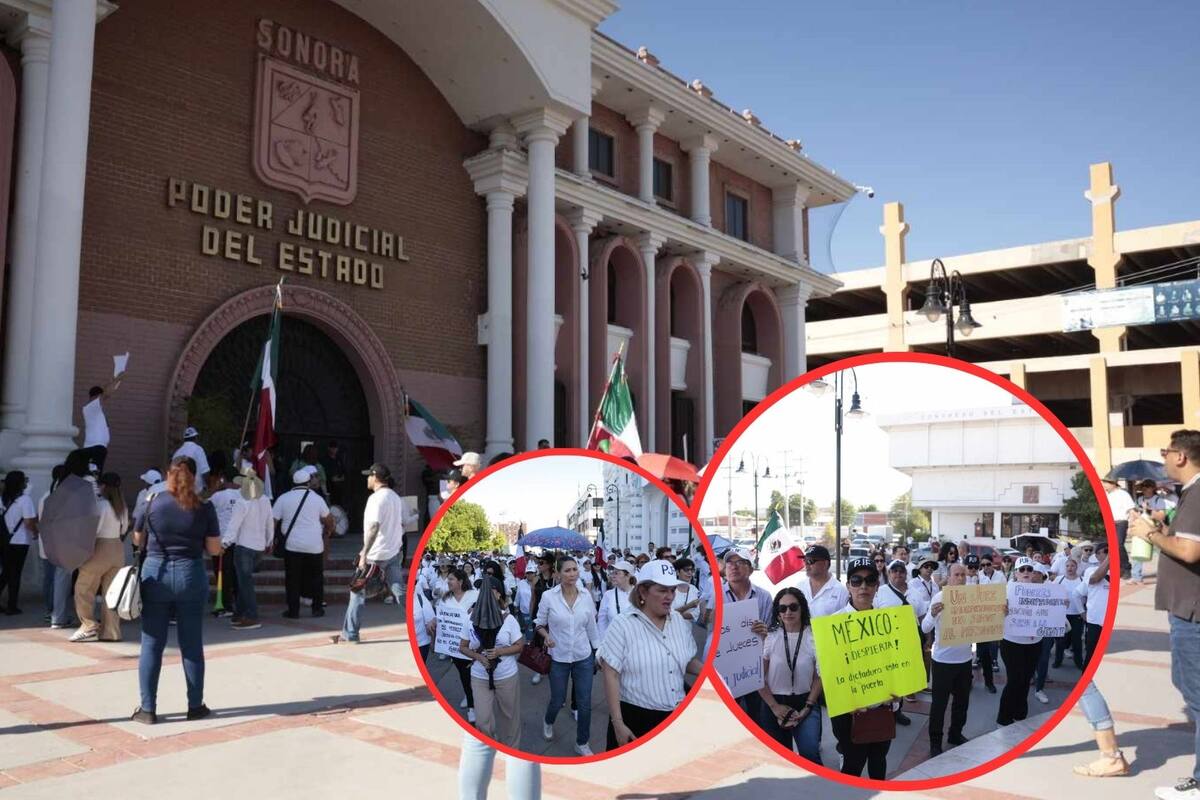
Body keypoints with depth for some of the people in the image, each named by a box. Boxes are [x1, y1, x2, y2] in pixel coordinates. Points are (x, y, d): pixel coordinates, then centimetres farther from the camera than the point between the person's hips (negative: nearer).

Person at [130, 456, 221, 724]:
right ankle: (195, 706, 16)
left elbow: (137, 540, 9)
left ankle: (147, 709, 10)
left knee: (152, 645, 7)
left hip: (155, 575, 0)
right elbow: (214, 549, -2)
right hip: (191, 576, 0)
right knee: (192, 645, 8)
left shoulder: (153, 503, -2)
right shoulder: (204, 508, -4)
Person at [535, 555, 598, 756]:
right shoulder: (548, 596, -12)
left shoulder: (586, 596, -5)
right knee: (558, 700, 12)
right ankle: (548, 722, 47)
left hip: (584, 658, 2)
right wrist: (546, 635, -21)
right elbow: (540, 624, -1)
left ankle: (582, 743, 25)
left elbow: (591, 627, 5)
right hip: (558, 658, -2)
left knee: (584, 703, 4)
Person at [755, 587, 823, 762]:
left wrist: (807, 707, -6)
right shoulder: (769, 638, -6)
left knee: (809, 753, -21)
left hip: (806, 702, -1)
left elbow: (819, 676, -2)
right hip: (775, 704, 1)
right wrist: (774, 706, -6)